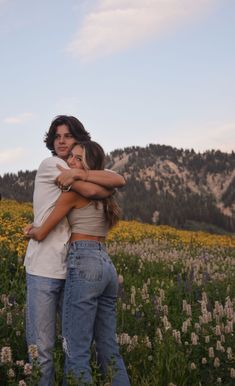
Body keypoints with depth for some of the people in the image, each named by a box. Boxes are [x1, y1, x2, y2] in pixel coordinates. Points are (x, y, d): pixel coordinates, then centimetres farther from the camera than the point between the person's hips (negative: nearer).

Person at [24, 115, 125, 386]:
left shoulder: (89, 168, 16)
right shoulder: (50, 165, -4)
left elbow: (120, 180, -4)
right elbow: (90, 191, -16)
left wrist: (80, 174, -15)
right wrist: (109, 190, 4)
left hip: (74, 267, 6)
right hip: (44, 268, -6)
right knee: (41, 345, -2)